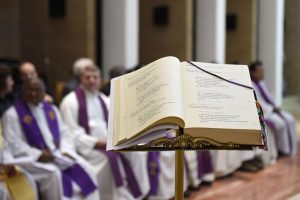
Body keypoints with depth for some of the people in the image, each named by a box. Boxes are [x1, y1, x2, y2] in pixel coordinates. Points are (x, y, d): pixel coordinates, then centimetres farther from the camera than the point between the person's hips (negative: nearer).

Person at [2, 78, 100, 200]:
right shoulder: (12, 114, -1)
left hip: (59, 155, 5)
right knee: (55, 174, -35)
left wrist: (66, 152, -4)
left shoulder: (51, 109, 17)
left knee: (87, 171, -16)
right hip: (33, 159, -5)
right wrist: (38, 155, -18)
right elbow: (14, 144, -9)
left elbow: (65, 133, 16)